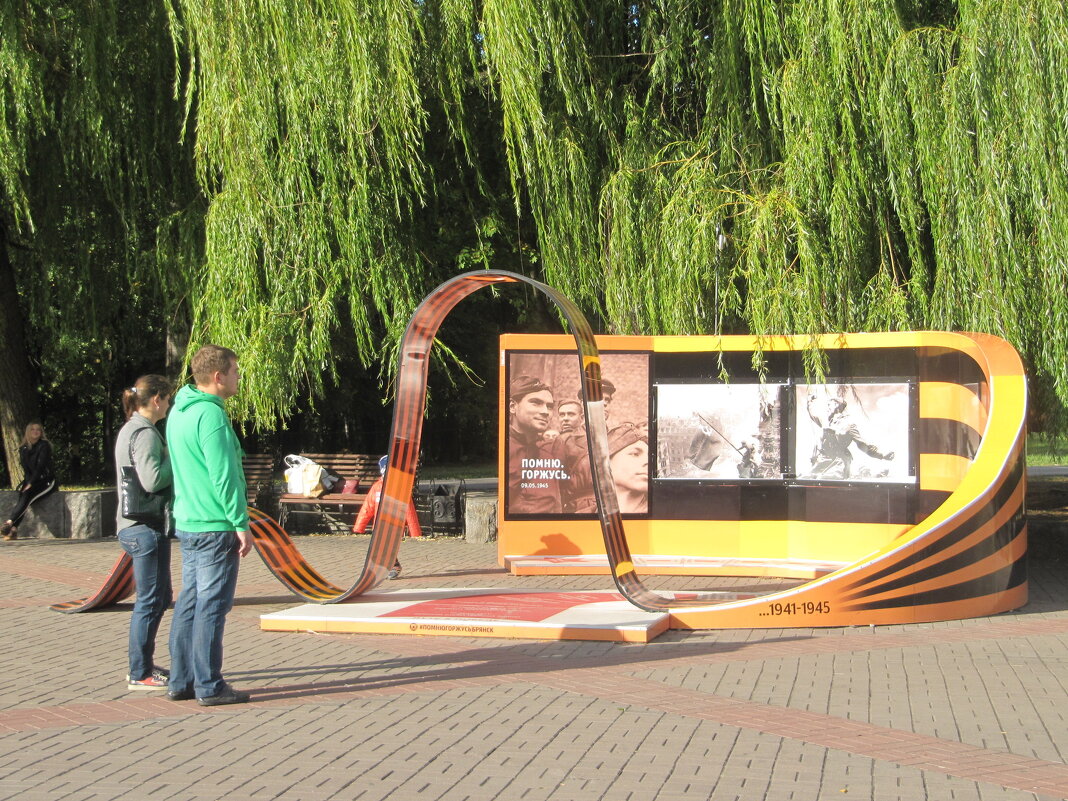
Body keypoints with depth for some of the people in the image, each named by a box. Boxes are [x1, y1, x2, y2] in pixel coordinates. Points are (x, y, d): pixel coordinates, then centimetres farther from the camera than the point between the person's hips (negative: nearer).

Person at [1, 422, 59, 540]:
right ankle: (14, 530, -40)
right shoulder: (23, 449, 11)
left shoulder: (44, 446, -6)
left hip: (46, 481, -4)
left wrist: (30, 484, -19)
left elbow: (41, 466, -14)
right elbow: (26, 469, 8)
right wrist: (27, 483, -10)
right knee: (21, 497, -25)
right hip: (31, 481, 4)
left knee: (27, 495, -29)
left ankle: (10, 522, -43)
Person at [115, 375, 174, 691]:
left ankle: (143, 665, 25)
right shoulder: (145, 433, -15)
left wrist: (173, 456, 10)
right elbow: (152, 480, -24)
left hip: (137, 526, 11)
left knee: (159, 597, 18)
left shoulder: (130, 430, 16)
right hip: (145, 526, -11)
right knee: (150, 600, -4)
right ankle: (140, 674, 2)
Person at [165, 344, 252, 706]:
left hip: (187, 523, 9)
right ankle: (208, 686, -1)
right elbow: (224, 476, -20)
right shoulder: (210, 415, -16)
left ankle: (181, 681, 17)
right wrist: (241, 523, -15)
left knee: (189, 602, 13)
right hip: (215, 526, -9)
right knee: (212, 605, -4)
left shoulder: (178, 412, 14)